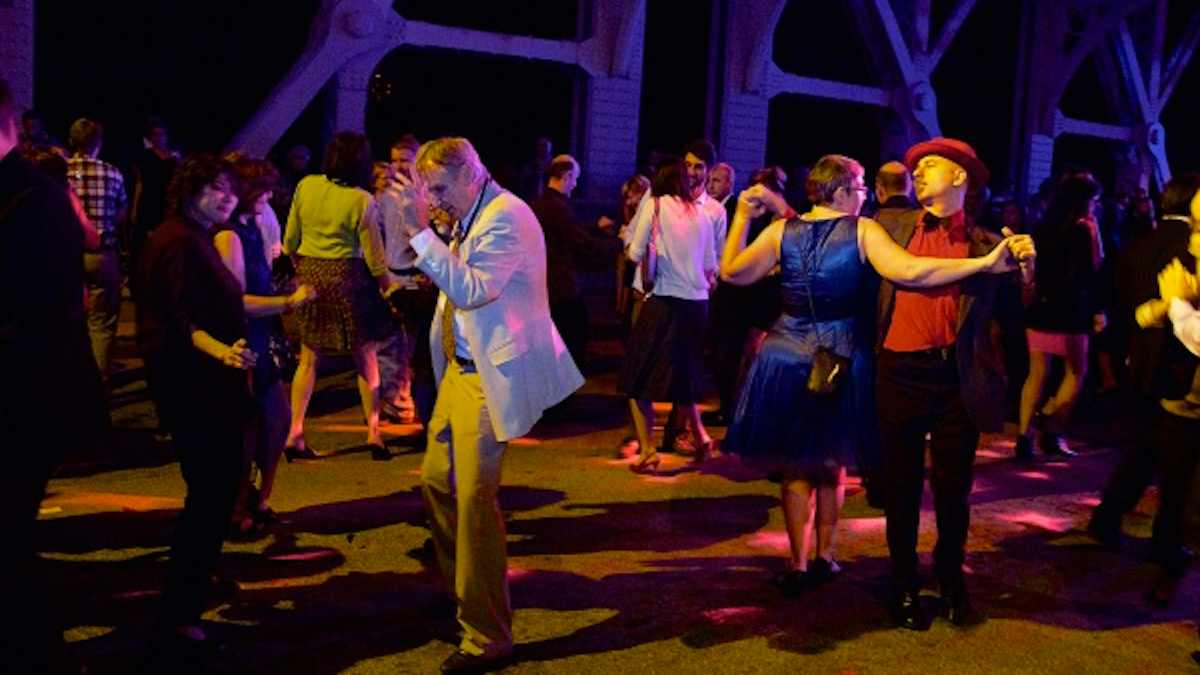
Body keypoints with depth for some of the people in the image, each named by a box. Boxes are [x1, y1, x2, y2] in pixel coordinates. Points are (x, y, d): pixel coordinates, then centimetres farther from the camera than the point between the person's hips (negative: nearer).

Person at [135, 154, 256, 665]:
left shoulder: (196, 240, 15)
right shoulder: (180, 244, -17)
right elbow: (182, 321, -27)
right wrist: (223, 352, -42)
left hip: (204, 385, 11)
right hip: (190, 386, -11)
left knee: (214, 487, 21)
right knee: (212, 492, -12)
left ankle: (194, 579, 39)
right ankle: (176, 620, -9)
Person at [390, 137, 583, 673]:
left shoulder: (506, 218, -17)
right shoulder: (470, 217, 10)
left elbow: (473, 290, -29)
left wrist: (421, 231, -29)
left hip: (488, 377, -9)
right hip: (459, 368, 9)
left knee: (474, 498, -7)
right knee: (437, 480, 16)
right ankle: (459, 592, 38)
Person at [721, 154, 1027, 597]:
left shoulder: (781, 231, -4)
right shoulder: (863, 231, -11)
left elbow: (732, 273, 3)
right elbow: (909, 272, -26)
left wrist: (742, 218, 11)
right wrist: (986, 263, -28)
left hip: (787, 357, 1)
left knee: (796, 466, 12)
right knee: (831, 464, 18)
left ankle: (798, 565, 11)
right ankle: (825, 557, 25)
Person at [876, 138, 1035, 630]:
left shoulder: (986, 244, 5)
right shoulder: (894, 230, 9)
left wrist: (1026, 269, -17)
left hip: (957, 378, 0)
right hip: (901, 372, 1)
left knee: (953, 486, 8)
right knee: (902, 484, 9)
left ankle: (951, 578, 32)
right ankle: (904, 584, 26)